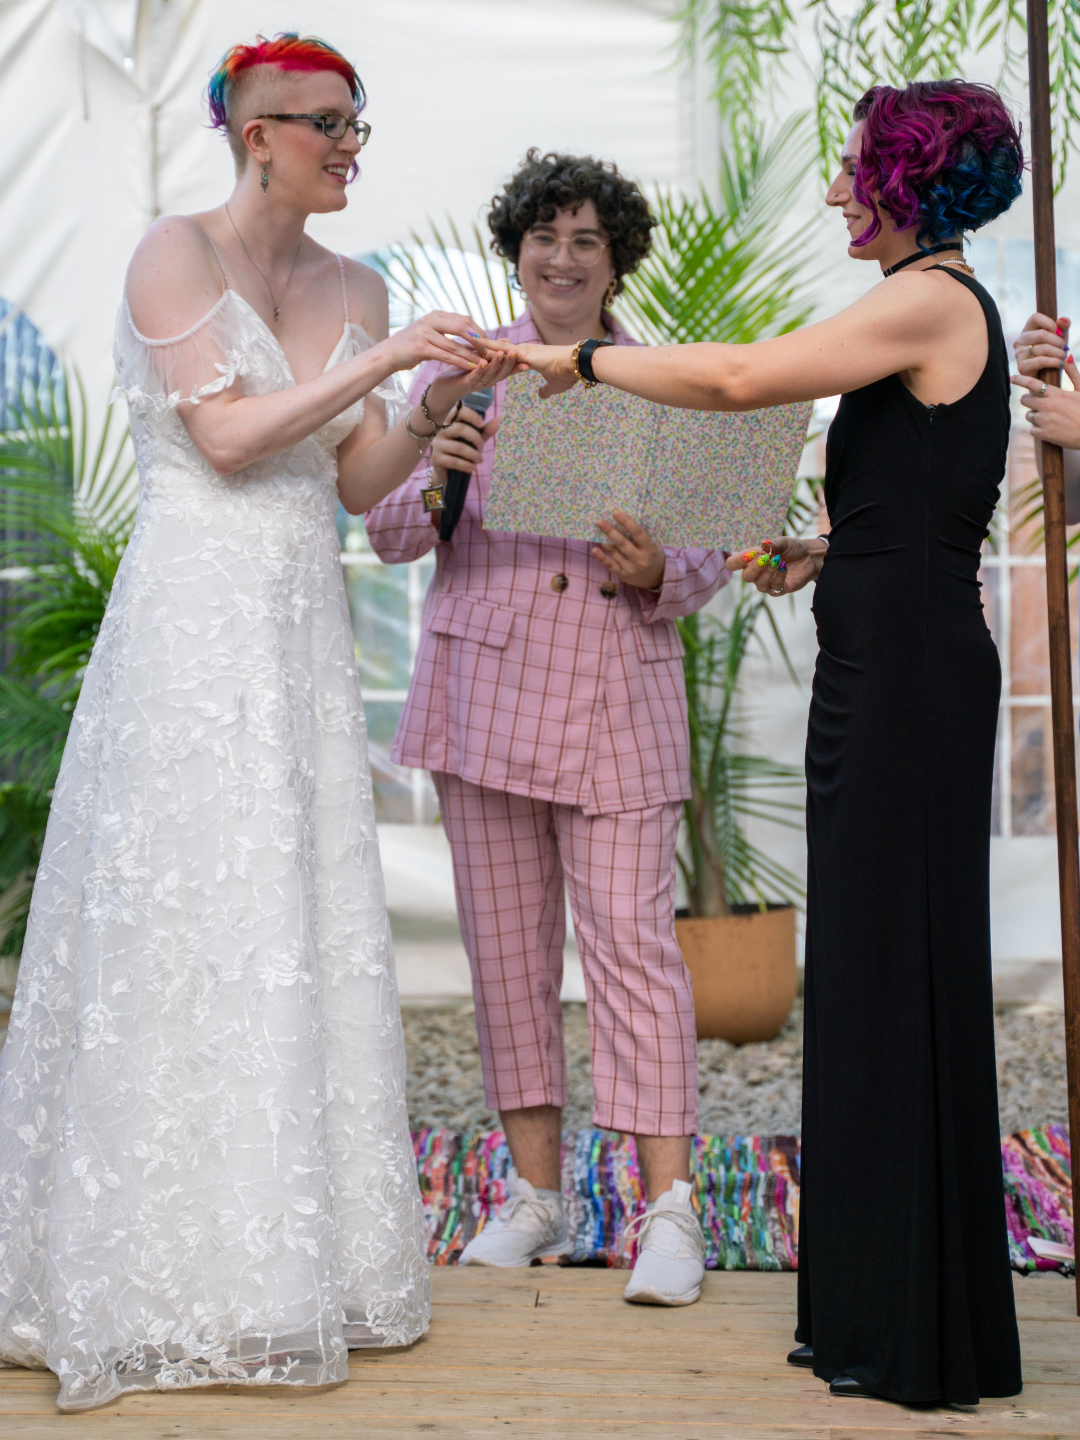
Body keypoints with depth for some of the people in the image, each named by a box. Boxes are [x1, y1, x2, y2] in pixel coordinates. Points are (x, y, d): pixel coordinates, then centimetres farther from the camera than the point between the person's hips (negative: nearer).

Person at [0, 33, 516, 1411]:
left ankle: (288, 1253, 16)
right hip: (193, 615, -6)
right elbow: (228, 435, -14)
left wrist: (436, 404, -6)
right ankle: (168, 1284, 4)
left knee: (303, 930, 6)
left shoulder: (355, 289, 13)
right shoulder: (174, 253, -5)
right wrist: (378, 364, -16)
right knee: (181, 929, -4)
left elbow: (356, 483, 9)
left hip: (303, 631, 7)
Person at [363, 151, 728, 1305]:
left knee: (631, 937, -8)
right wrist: (432, 476, -16)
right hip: (482, 689, 2)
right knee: (506, 942, 6)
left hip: (617, 698, -1)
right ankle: (535, 1191, 17)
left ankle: (668, 1209, -6)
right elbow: (387, 533, 5)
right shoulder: (460, 373, 7)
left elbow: (712, 550, 7)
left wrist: (656, 575, -15)